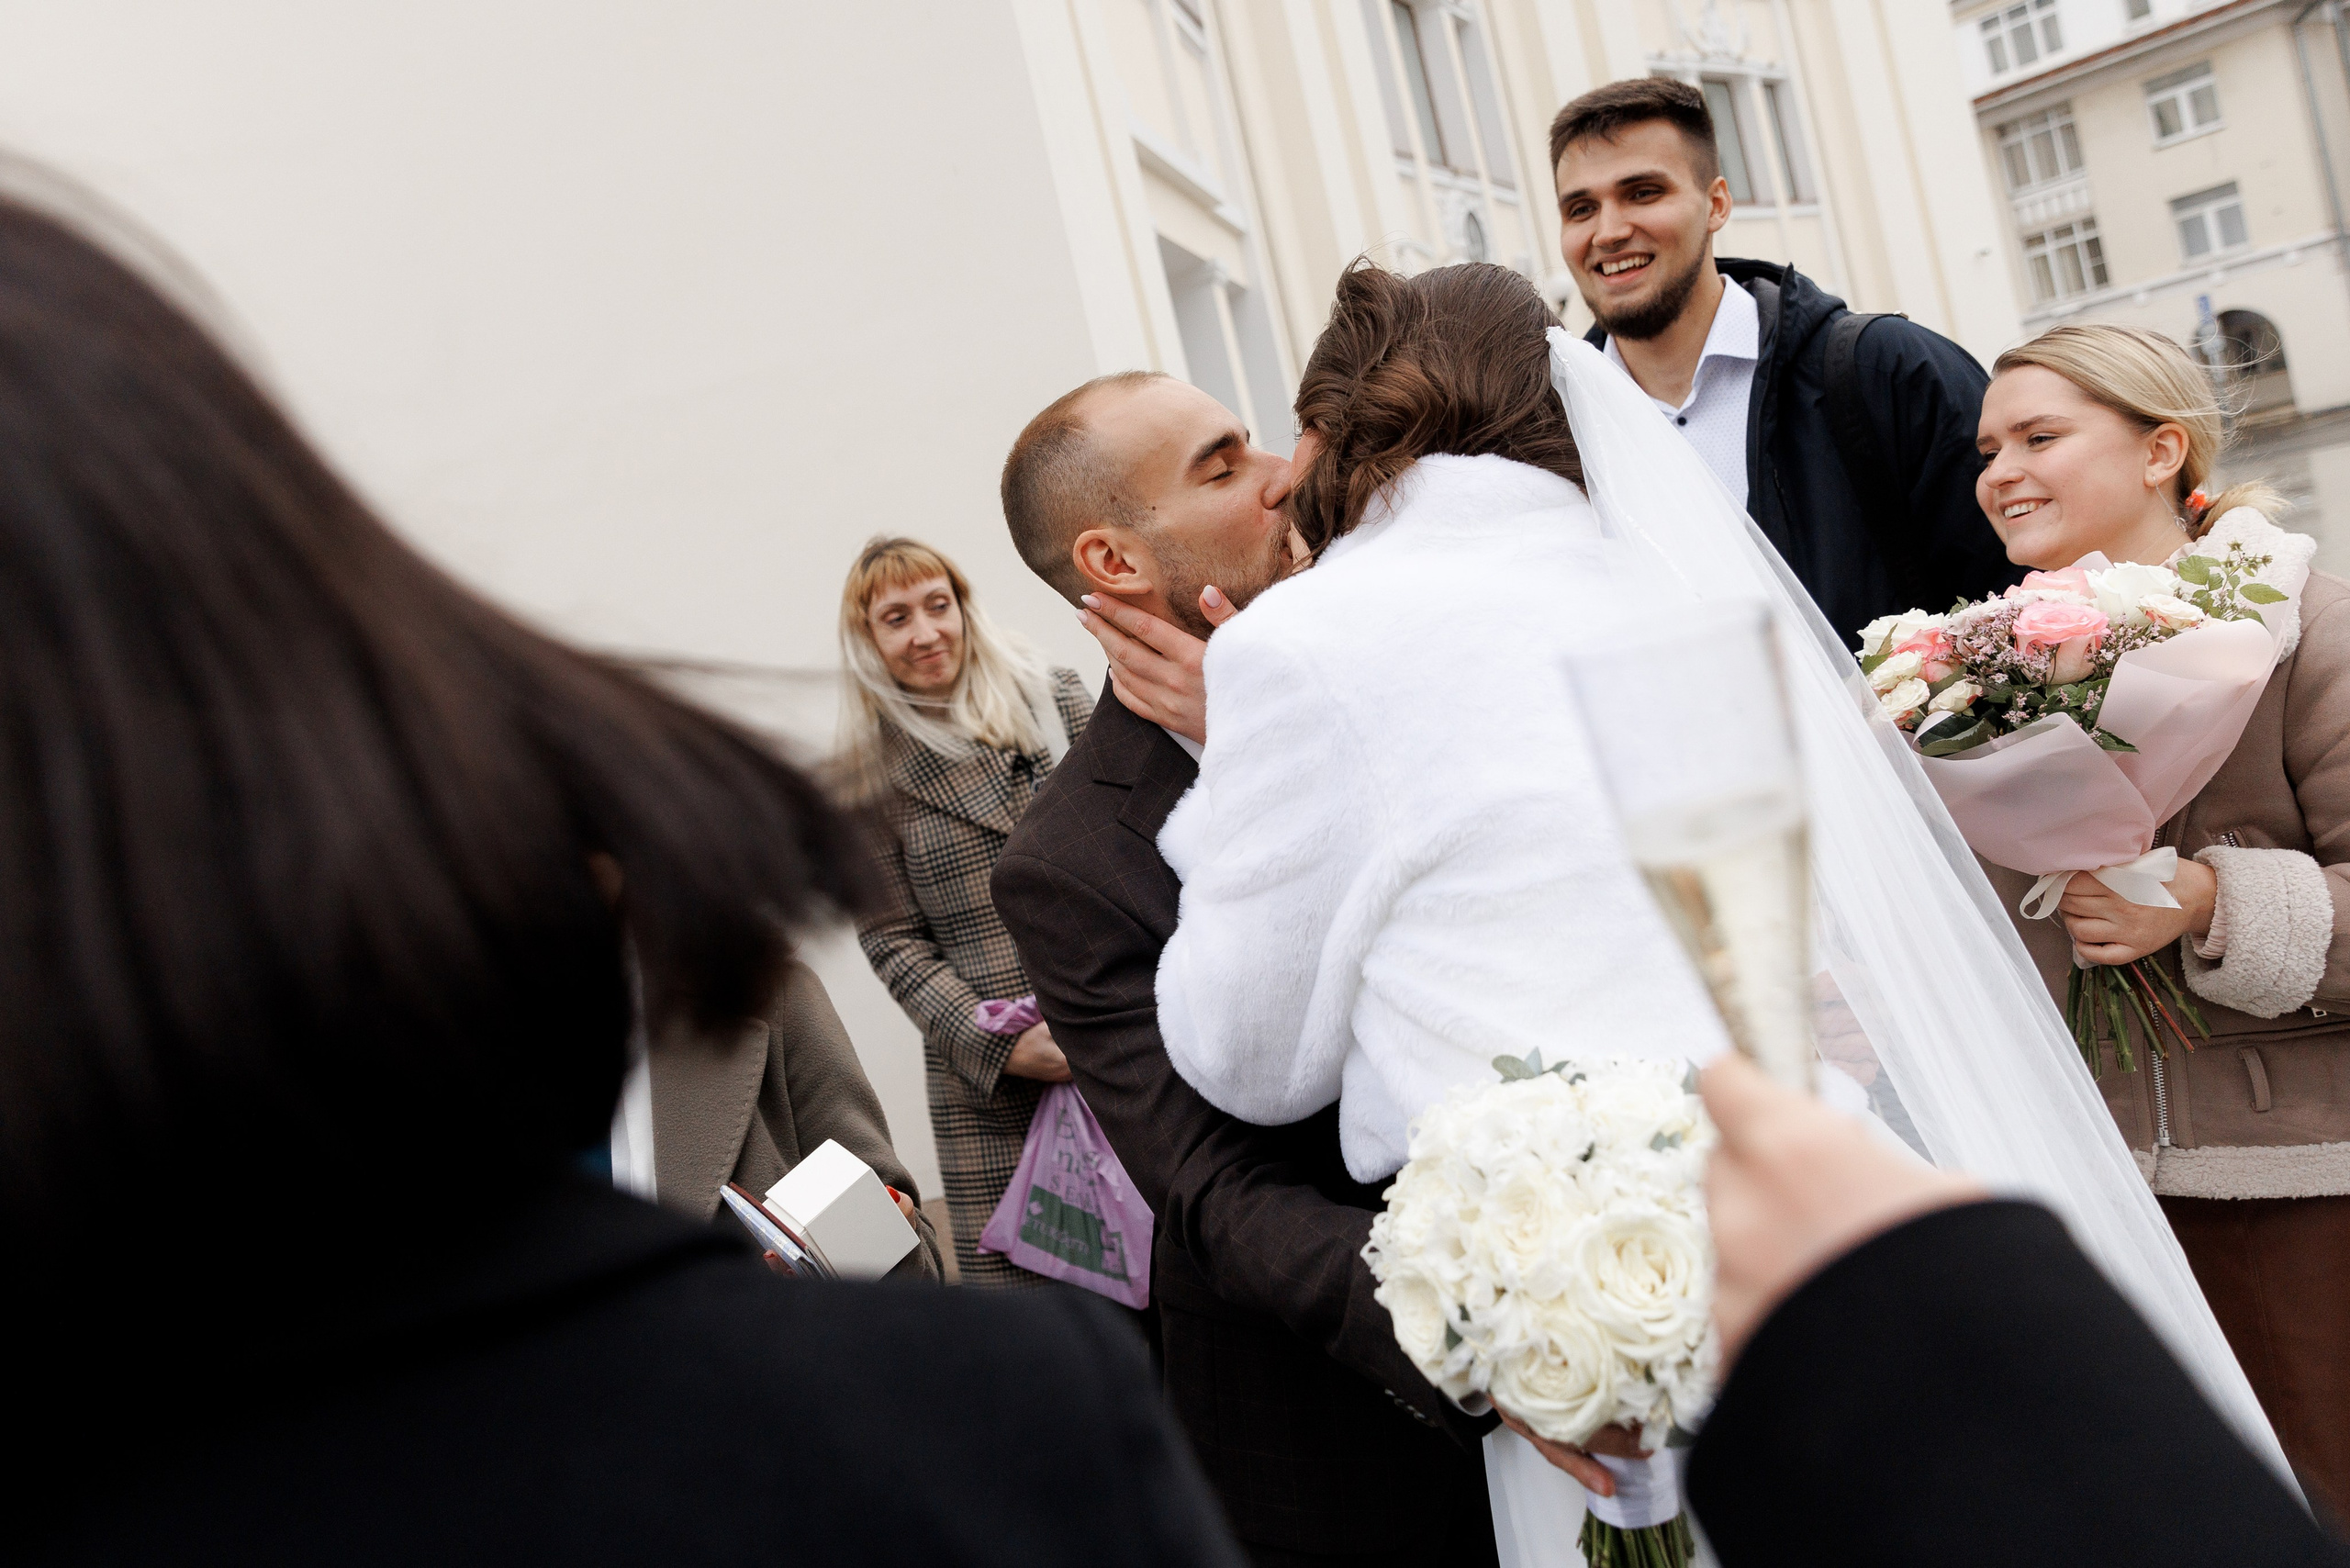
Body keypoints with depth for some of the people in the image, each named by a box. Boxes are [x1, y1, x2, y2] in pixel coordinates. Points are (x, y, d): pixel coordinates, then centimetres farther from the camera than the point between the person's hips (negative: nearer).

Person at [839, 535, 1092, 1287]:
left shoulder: (1057, 699, 8)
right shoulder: (871, 773, 3)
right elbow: (892, 941, 3)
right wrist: (1000, 1044, -9)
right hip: (988, 1080, -1)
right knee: (1012, 1275, -2)